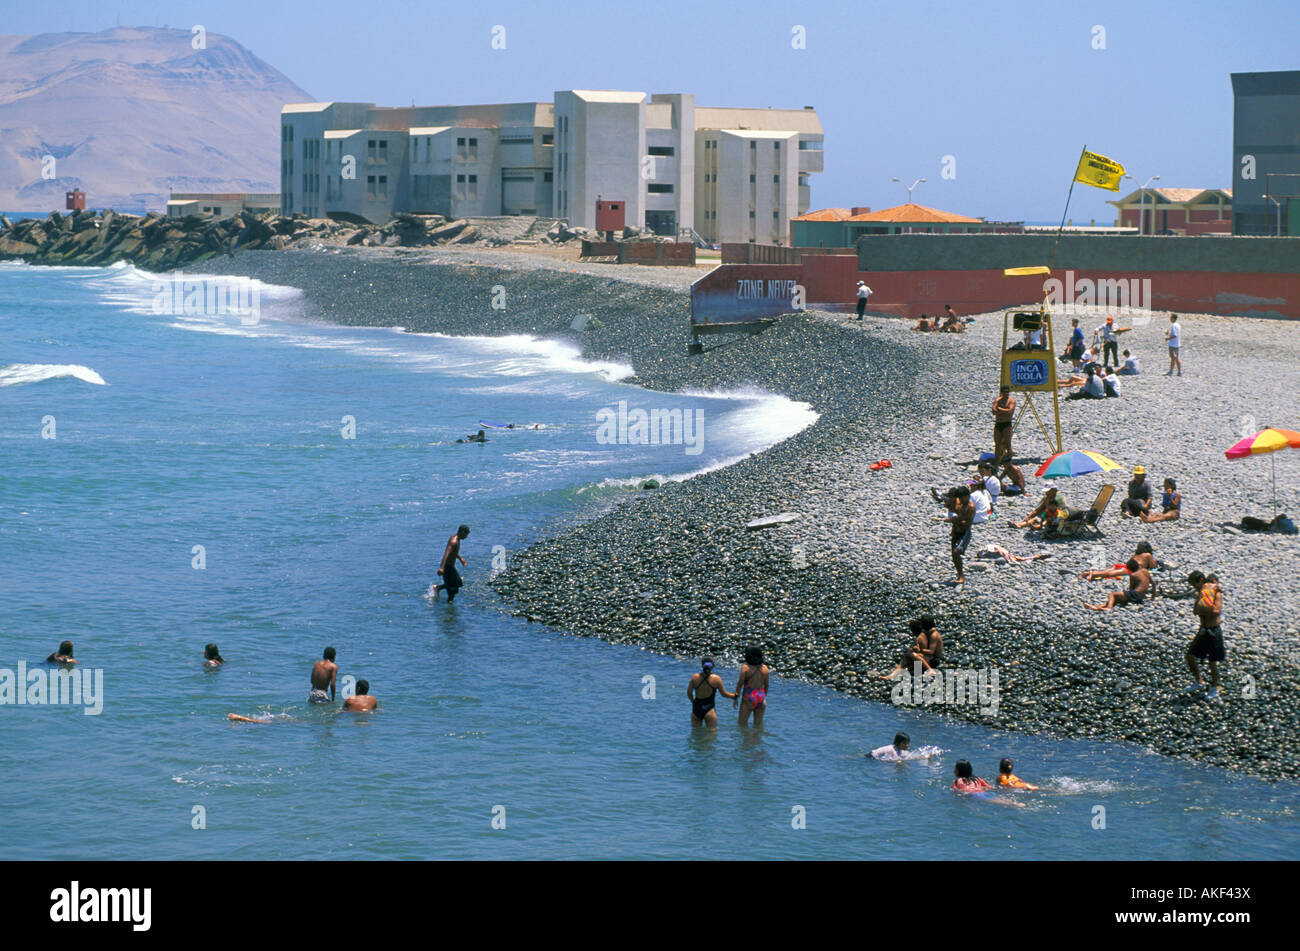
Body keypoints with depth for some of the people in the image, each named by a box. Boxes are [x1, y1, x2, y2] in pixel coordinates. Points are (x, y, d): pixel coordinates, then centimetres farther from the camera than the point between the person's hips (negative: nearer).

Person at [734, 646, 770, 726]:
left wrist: (736, 697, -3)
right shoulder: (765, 668, 3)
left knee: (743, 723, 6)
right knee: (758, 723, 14)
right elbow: (767, 685, 9)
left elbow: (740, 683, -11)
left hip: (749, 698, -5)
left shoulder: (745, 667, -11)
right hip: (761, 697, 5)